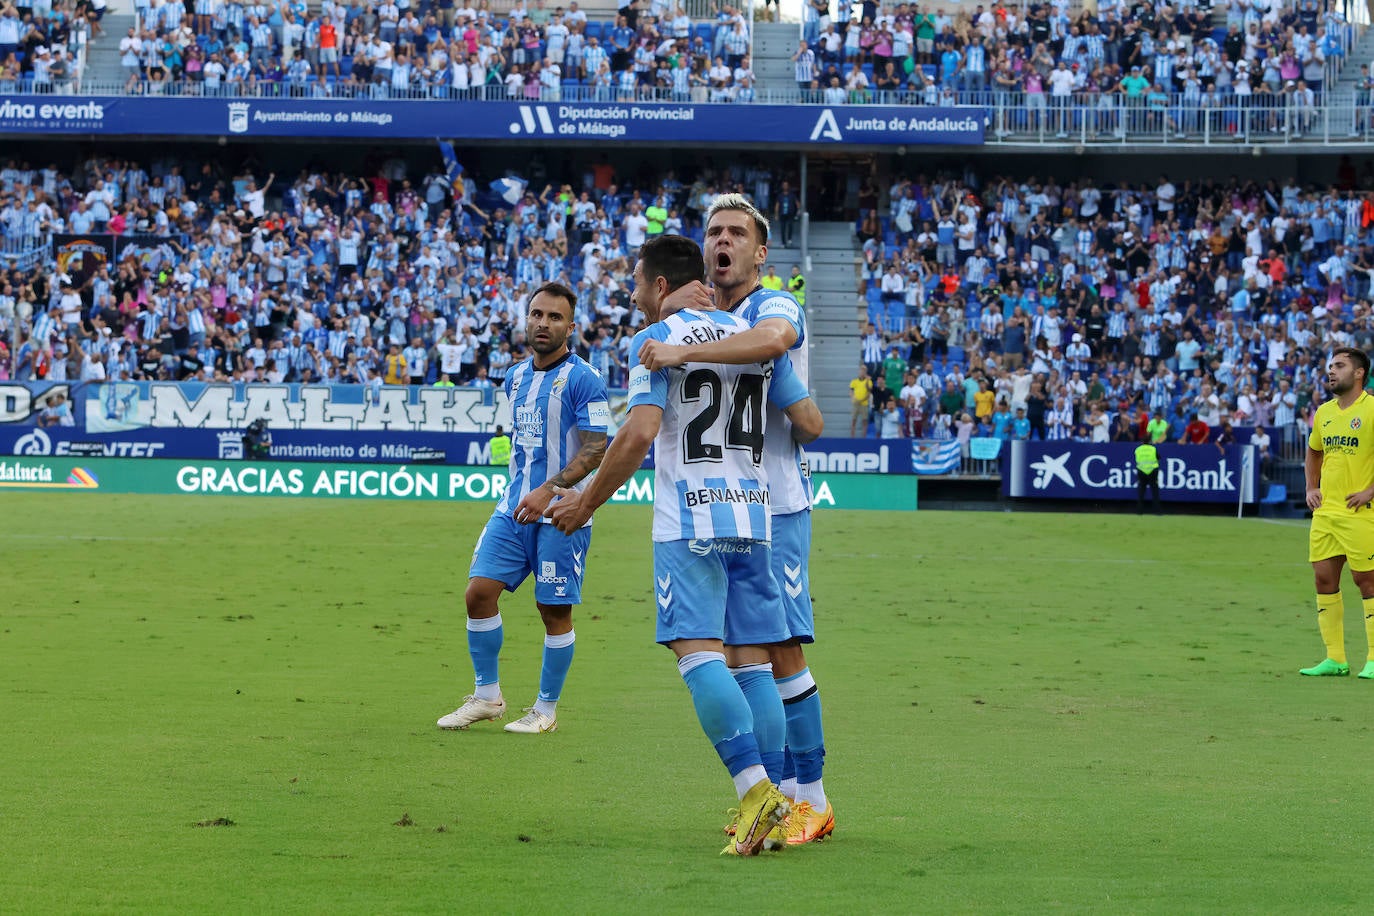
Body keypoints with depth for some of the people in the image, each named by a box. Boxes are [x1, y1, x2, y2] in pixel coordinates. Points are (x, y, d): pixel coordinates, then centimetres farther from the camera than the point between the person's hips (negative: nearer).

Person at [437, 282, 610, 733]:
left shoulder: (583, 380, -10)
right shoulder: (516, 377, 12)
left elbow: (594, 449, -16)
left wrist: (548, 490, -24)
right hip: (514, 506, 6)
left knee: (555, 610, 0)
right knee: (479, 591, -3)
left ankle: (546, 709, 13)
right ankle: (487, 696, 10)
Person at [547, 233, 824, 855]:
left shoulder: (655, 339, -3)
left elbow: (639, 434, -14)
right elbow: (810, 424, 14)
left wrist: (587, 503, -4)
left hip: (690, 520, -6)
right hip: (753, 515, 6)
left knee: (698, 652, -11)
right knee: (752, 660, 7)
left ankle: (756, 789, -24)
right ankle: (769, 809, 3)